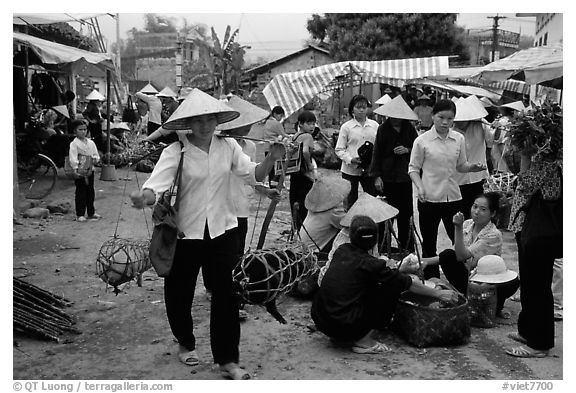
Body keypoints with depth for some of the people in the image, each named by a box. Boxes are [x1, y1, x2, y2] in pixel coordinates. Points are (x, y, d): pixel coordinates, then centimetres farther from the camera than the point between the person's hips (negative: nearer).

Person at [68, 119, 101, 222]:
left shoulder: (91, 143, 11)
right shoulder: (74, 143, -7)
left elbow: (96, 155, 15)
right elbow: (72, 157, -15)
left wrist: (95, 159, -8)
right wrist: (75, 169, -24)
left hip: (90, 170, 6)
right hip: (80, 171, -6)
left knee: (90, 191, 12)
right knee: (80, 192, -3)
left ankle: (91, 212, 23)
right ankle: (80, 214, 2)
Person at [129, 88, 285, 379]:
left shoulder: (228, 146, 1)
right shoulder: (175, 152, -10)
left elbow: (253, 174, 0)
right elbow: (158, 184, -22)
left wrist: (271, 159, -18)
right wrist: (146, 196, -44)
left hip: (222, 229, 2)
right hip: (186, 232, -1)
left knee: (225, 292, 2)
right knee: (179, 292, 13)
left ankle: (227, 359, 14)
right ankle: (186, 343, 41)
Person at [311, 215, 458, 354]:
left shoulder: (341, 251, 7)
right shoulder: (370, 264, -10)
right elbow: (409, 284, 0)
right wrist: (438, 293, 12)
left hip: (320, 322, 7)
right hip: (346, 327, -7)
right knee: (393, 286, 3)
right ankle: (363, 340, 2)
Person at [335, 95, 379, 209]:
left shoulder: (374, 125, 7)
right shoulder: (346, 127, 0)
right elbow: (339, 149, 0)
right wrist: (351, 159, -16)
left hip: (369, 169, 2)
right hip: (350, 170, -2)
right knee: (351, 202, 6)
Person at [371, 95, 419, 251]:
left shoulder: (409, 129, 5)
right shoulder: (383, 129, -1)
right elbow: (376, 153, -1)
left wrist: (407, 150, -10)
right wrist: (376, 176, -7)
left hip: (405, 177, 2)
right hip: (387, 177, -2)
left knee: (405, 214, 5)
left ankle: (405, 247, 17)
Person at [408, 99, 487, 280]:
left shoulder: (459, 139, 3)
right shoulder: (422, 141, -5)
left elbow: (461, 166, 13)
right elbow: (413, 168, 0)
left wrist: (474, 167, -8)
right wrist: (420, 187, -16)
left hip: (453, 197, 3)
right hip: (429, 198, -2)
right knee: (429, 244, 9)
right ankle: (431, 281, 21)